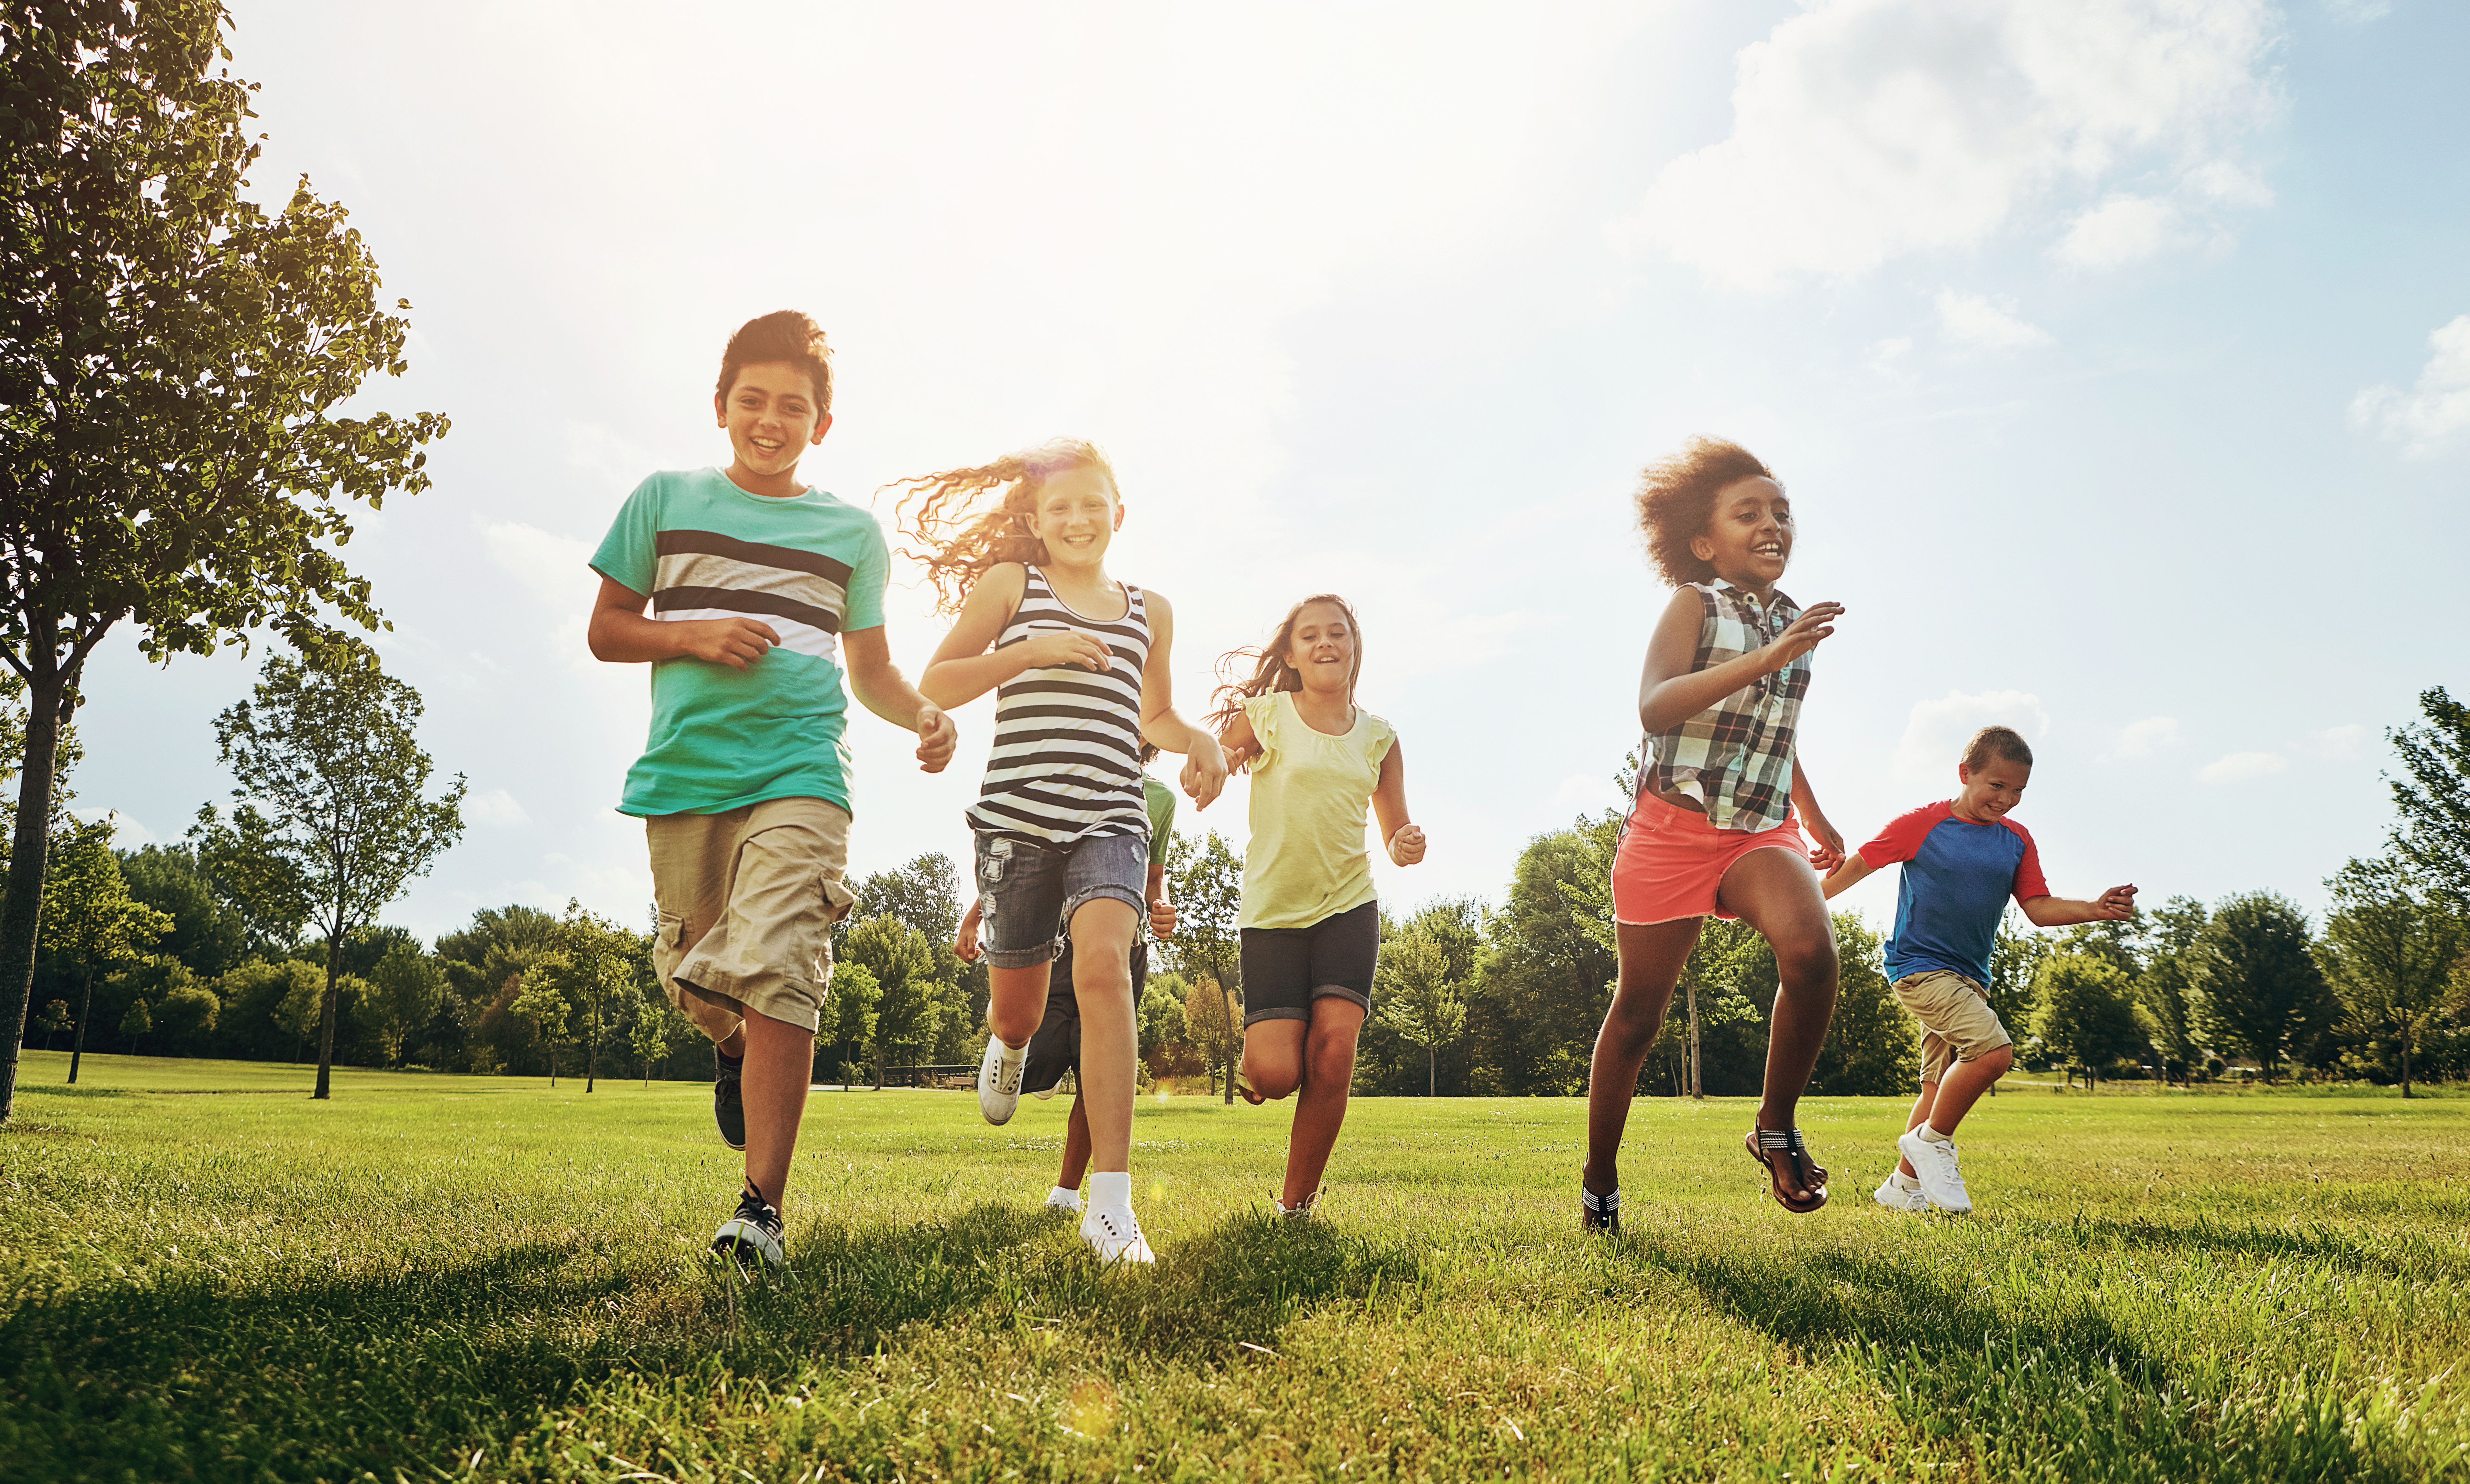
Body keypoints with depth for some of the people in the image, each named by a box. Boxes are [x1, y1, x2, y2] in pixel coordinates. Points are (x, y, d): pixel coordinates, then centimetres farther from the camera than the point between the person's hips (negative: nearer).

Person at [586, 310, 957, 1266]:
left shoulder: (851, 532, 13)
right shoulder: (666, 501, 12)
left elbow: (870, 671, 19)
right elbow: (606, 630, 14)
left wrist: (924, 714, -3)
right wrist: (693, 636, -6)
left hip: (800, 768, -2)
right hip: (684, 768, 2)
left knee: (777, 972, -17)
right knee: (694, 978, 11)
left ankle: (763, 1206, -13)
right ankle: (736, 1049, 48)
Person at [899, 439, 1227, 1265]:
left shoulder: (1150, 612, 17)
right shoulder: (1012, 585, 8)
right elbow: (935, 685, 3)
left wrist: (1198, 740, 7)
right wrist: (1032, 651, -10)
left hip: (1110, 819, 1)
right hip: (1018, 816, 0)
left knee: (1104, 963, -26)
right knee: (1015, 1007, 9)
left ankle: (1110, 1204, -27)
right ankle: (1011, 1046, 52)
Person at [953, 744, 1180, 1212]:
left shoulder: (1161, 799, 11)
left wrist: (1162, 908, -3)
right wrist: (972, 918, 6)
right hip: (1056, 938, -2)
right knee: (1042, 1059, -15)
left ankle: (1067, 1188, 19)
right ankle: (1046, 1068, 24)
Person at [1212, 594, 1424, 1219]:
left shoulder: (1379, 738, 9)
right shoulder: (1264, 716, 0)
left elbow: (1395, 837, 15)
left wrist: (1408, 847, -10)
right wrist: (1221, 757, -27)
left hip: (1349, 909, 2)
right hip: (1272, 913, -2)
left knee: (1333, 1054, -14)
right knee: (1275, 1074, -13)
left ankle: (1297, 1204, 4)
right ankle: (1254, 1065, 27)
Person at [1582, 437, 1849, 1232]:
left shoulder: (1794, 620, 12)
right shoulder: (1696, 605, -6)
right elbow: (1654, 709, -25)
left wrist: (1816, 817, 36)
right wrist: (1765, 659, -33)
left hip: (1763, 830, 4)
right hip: (1673, 828, -4)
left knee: (1811, 950, -27)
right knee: (1639, 1009, 5)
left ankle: (1777, 1129, -6)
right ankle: (1600, 1180, 24)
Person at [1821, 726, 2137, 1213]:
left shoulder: (2017, 841, 8)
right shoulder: (1921, 824, -8)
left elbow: (2038, 908, 5)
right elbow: (1857, 866, -2)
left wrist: (2096, 910, -13)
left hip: (1971, 978, 7)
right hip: (1920, 967, -7)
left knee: (1940, 1087, 9)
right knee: (1994, 1049, -24)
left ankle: (1903, 1184, 21)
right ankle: (1933, 1140, -5)